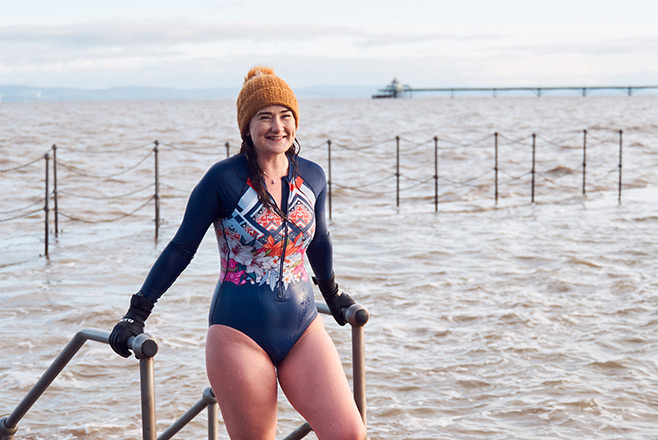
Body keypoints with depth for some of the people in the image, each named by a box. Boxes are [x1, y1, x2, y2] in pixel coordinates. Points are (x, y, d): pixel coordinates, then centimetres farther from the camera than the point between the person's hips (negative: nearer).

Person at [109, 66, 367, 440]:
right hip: (239, 333, -4)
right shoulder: (224, 179, -9)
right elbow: (182, 248, -1)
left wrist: (331, 291, 37)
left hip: (302, 328, 4)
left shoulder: (312, 177, 4)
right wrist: (137, 314, 0)